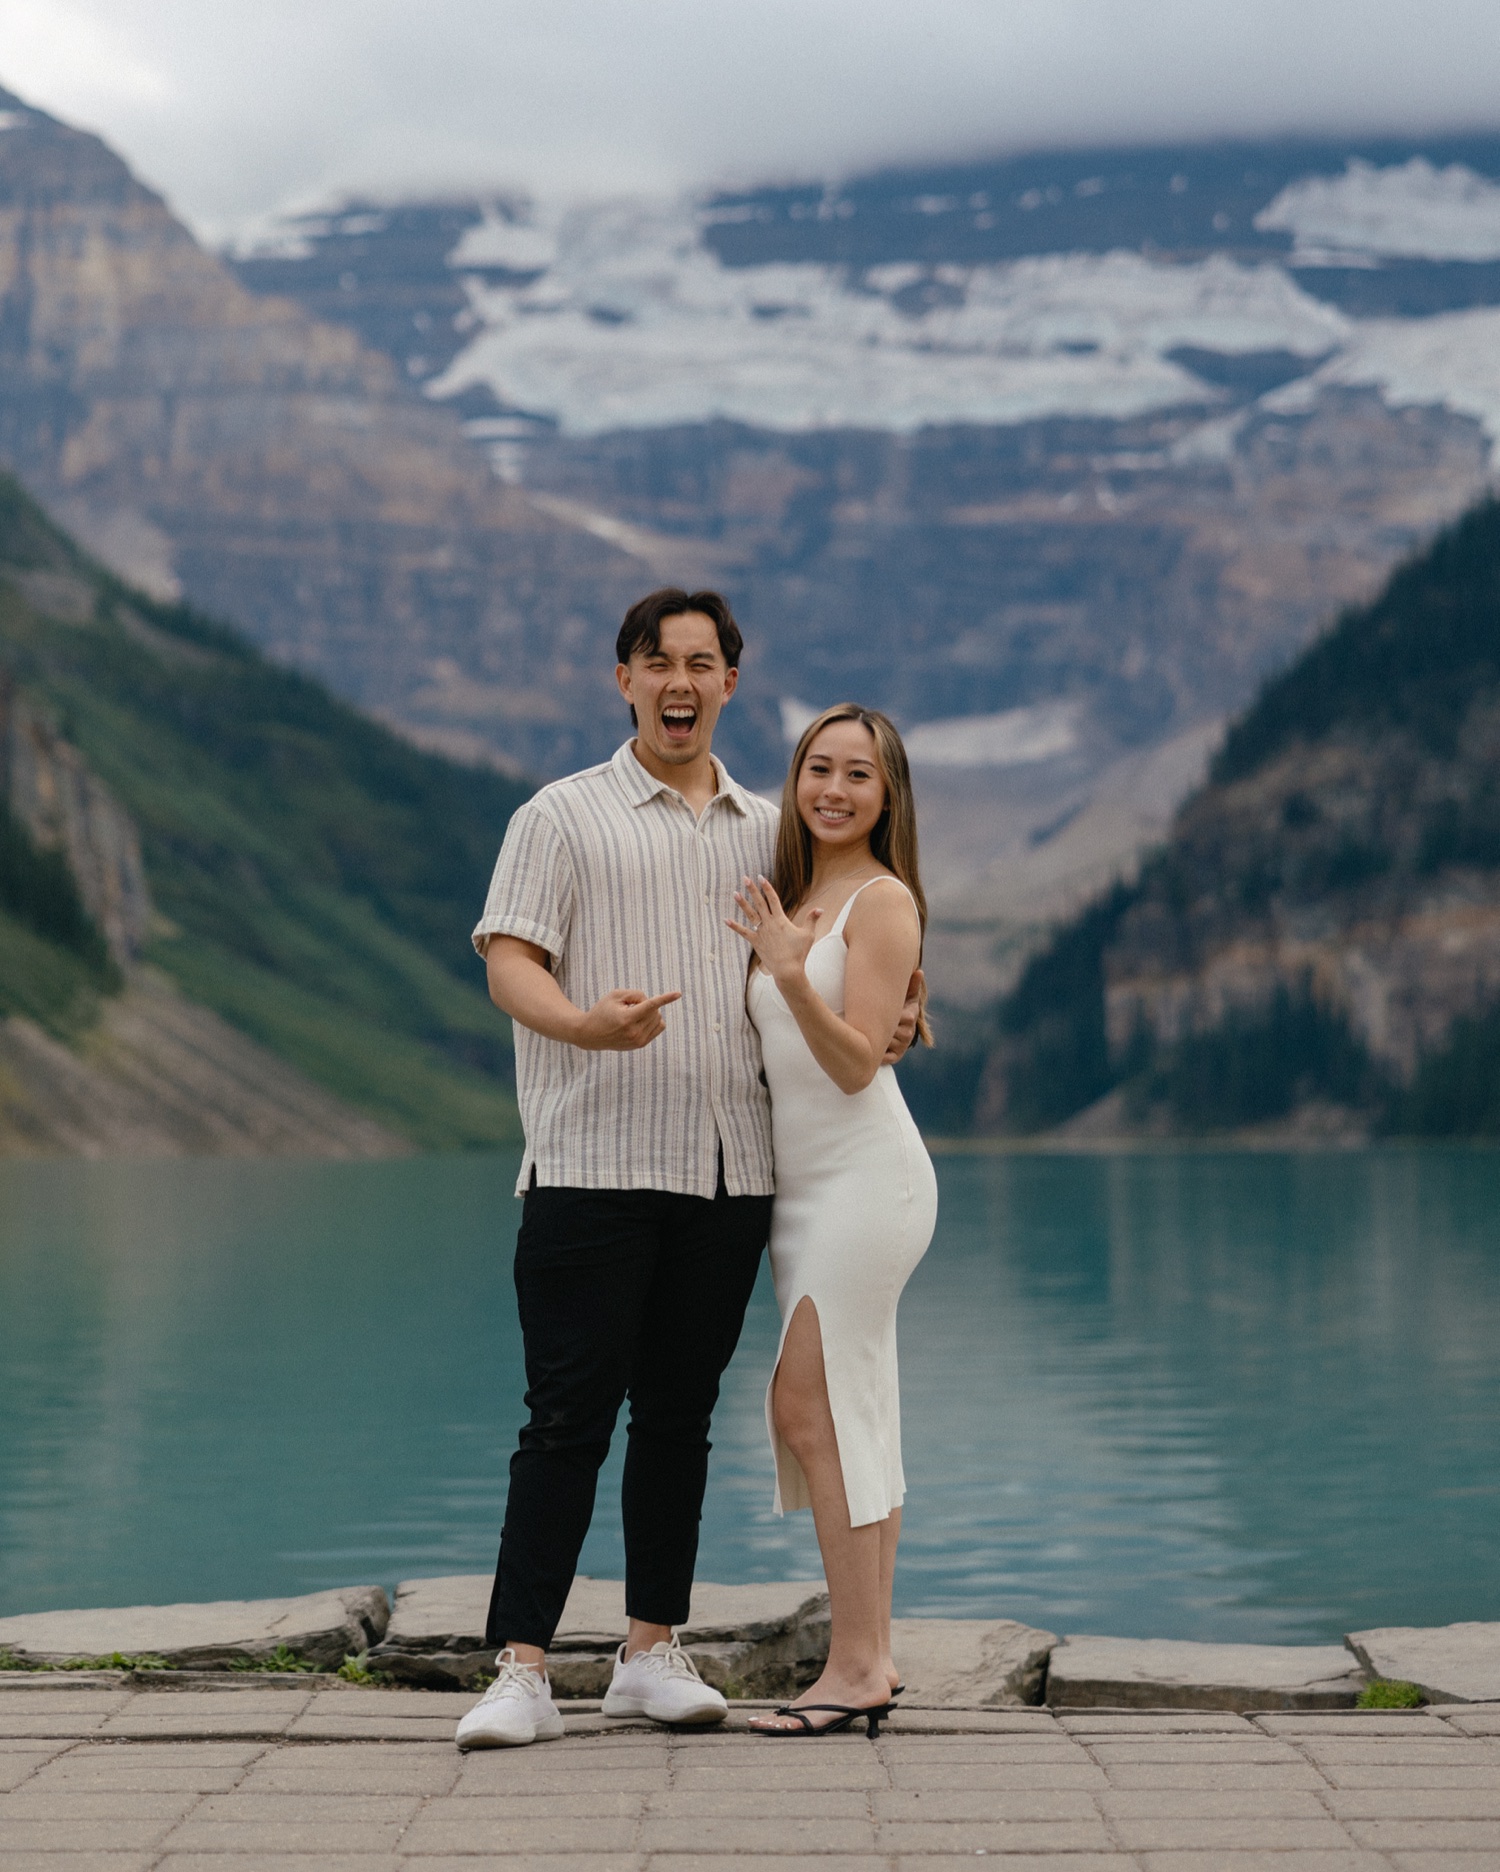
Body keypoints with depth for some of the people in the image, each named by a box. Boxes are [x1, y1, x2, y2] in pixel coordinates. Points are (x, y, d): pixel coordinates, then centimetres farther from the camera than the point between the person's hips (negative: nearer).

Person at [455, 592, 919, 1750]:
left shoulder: (767, 831, 17)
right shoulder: (564, 816, 3)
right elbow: (508, 963, -7)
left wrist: (884, 1021, 8)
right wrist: (588, 1024, -26)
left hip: (729, 1172, 5)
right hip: (594, 1166, -4)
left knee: (680, 1416, 8)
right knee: (571, 1416, -7)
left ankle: (653, 1652, 16)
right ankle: (522, 1669, -5)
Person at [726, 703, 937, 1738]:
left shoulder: (883, 899, -9)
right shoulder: (792, 900, 16)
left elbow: (854, 1060, -16)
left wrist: (790, 974, -27)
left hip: (866, 1175, -9)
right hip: (803, 1183, 9)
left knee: (810, 1406, -12)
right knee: (843, 1416, 8)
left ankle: (856, 1663, -9)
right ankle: (872, 1657, 11)